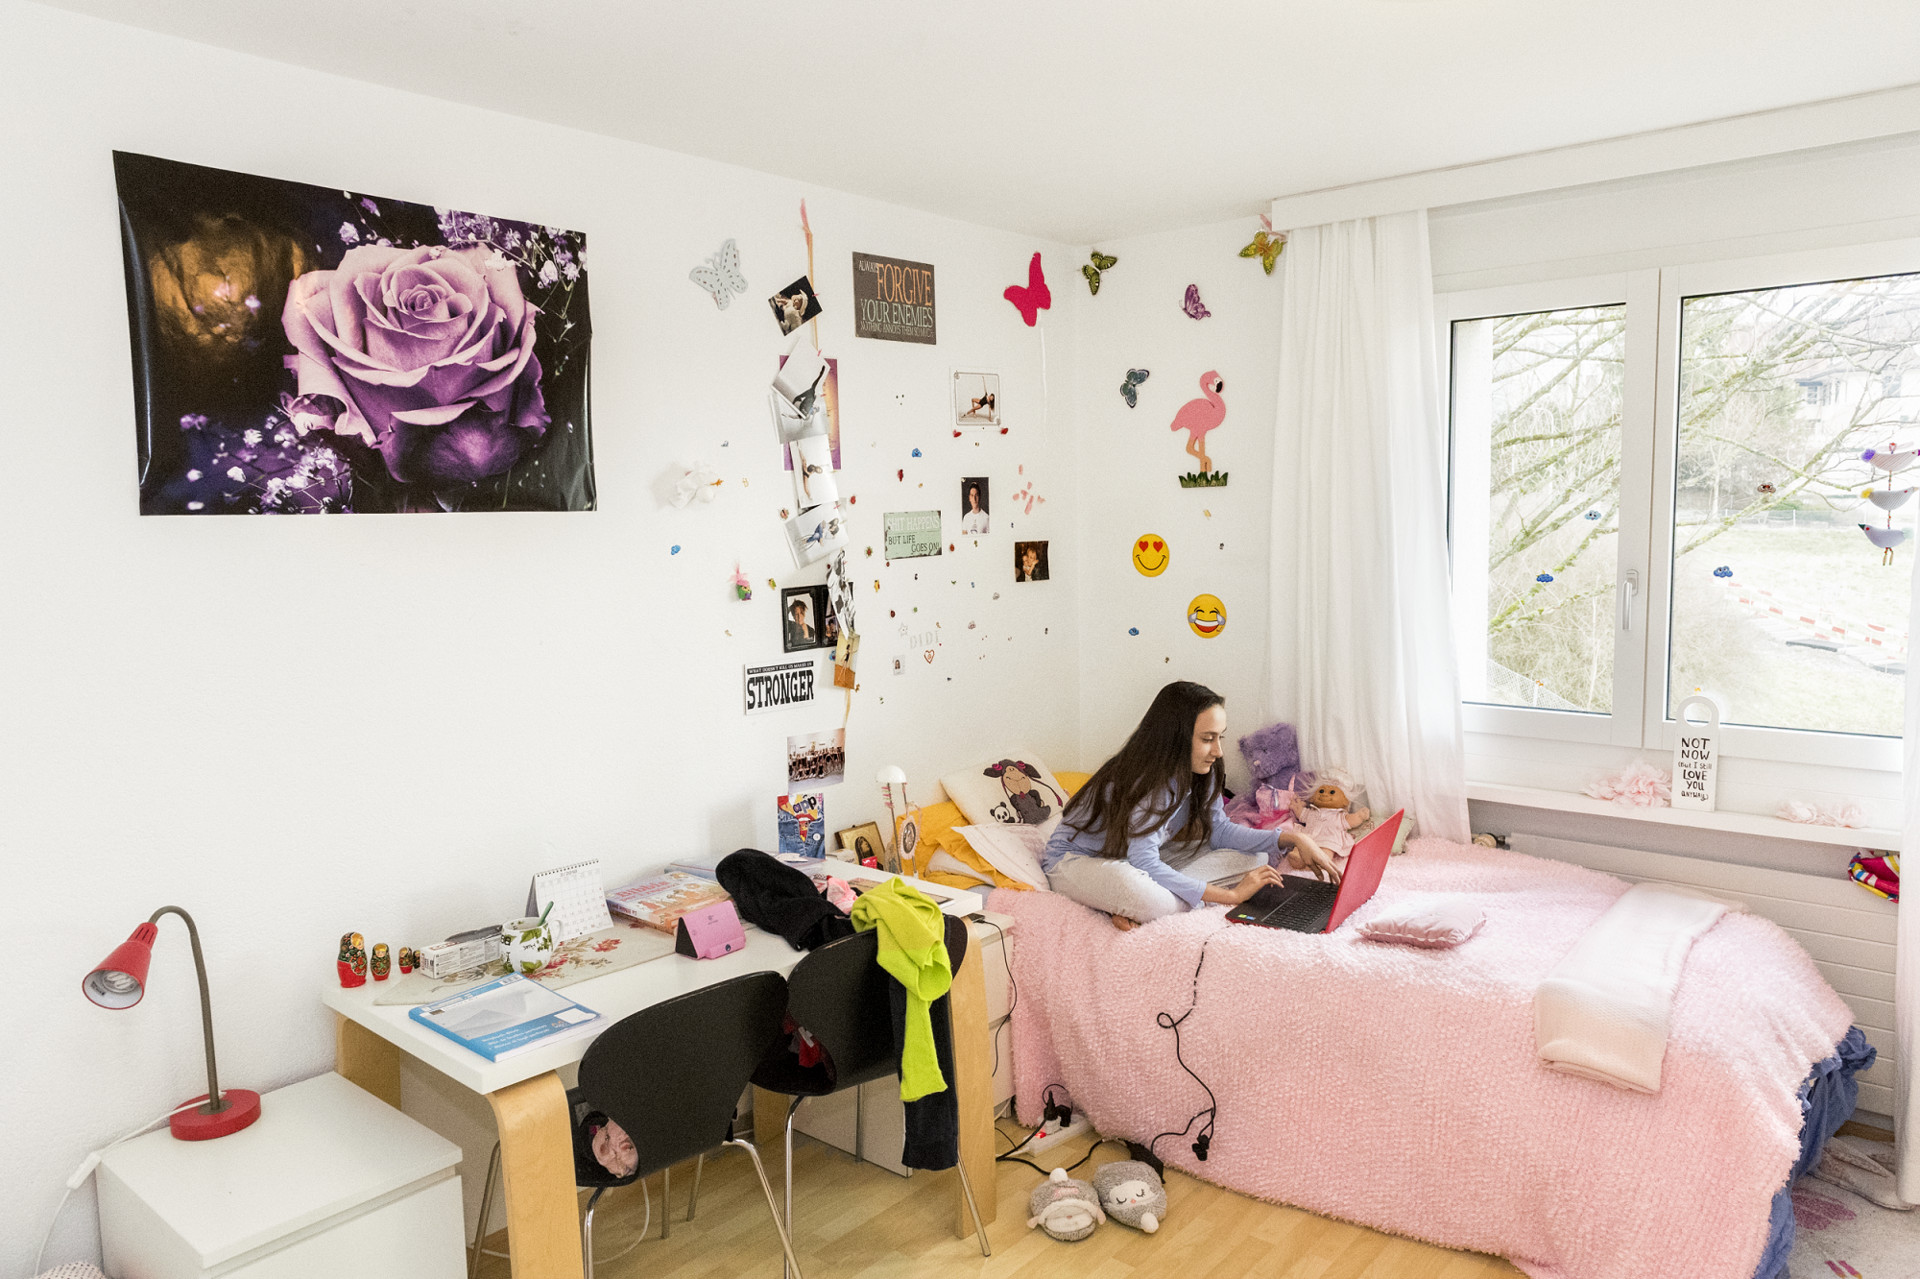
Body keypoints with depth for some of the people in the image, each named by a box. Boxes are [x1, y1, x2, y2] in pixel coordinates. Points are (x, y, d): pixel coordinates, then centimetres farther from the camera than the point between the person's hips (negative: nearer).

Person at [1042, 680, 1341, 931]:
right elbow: (1145, 863, -36)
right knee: (1152, 901, -46)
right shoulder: (1146, 782, -32)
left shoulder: (1200, 773, -7)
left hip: (1139, 856, 10)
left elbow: (1218, 829, 1)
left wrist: (1293, 838, -10)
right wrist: (1230, 895, -35)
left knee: (1257, 856, -6)